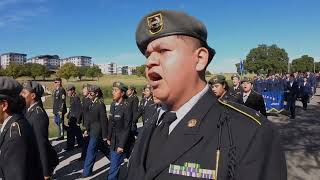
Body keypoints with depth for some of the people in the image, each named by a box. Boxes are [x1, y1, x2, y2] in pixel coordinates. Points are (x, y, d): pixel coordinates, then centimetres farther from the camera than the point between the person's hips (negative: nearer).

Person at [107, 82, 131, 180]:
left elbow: (127, 128, -18)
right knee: (114, 164, 19)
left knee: (114, 167, 1)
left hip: (120, 143, -7)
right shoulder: (113, 105, 3)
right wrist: (109, 138, 12)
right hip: (113, 141, 7)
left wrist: (121, 145, -16)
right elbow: (111, 123, 11)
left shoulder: (126, 107, -19)